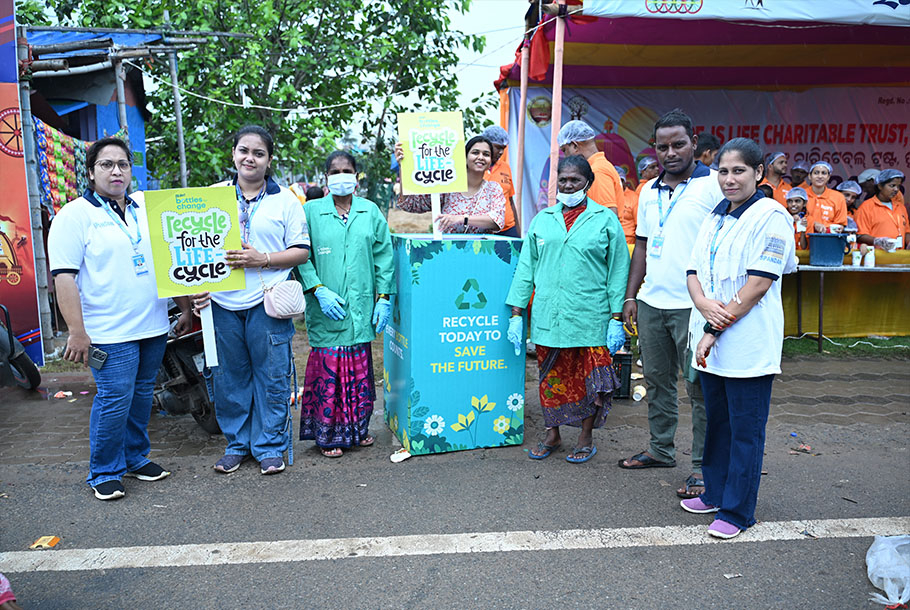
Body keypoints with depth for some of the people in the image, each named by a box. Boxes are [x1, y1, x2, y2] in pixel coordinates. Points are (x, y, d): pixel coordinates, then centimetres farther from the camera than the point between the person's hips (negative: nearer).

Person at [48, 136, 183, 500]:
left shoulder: (146, 210, 13)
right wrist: (77, 332, -16)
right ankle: (104, 473, 13)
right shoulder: (74, 215, -5)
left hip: (153, 326, 6)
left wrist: (185, 307, 18)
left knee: (142, 394, 13)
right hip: (110, 331, -5)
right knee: (114, 399, -5)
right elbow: (64, 278, -11)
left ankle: (136, 457, 29)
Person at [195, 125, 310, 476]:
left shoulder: (285, 200, 3)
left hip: (267, 302, -2)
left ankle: (270, 446, 19)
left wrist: (263, 259, -14)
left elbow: (301, 251, 0)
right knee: (229, 377, 10)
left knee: (271, 376, 3)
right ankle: (237, 443, 27)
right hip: (222, 302, 3)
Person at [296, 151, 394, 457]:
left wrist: (384, 297, 1)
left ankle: (358, 428, 27)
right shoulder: (311, 212, 2)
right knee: (327, 370, 1)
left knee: (360, 369, 11)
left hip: (361, 307, 3)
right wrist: (319, 290, -14)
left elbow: (384, 256, 8)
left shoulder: (370, 211, 8)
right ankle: (328, 435, 15)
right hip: (326, 308, -2)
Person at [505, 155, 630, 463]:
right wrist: (517, 314, 6)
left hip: (590, 319, -2)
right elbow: (526, 268, 11)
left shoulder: (606, 221, 2)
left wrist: (616, 319, -4)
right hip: (548, 317, 3)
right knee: (551, 376, 9)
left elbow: (618, 272, 1)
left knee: (589, 378, 4)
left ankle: (586, 438, 22)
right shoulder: (542, 220, 11)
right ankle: (552, 434, 26)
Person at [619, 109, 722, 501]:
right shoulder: (649, 191, 15)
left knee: (700, 388, 0)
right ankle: (660, 450, 29)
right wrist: (630, 296, 13)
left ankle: (703, 467, 11)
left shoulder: (714, 185, -5)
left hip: (694, 306, -6)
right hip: (651, 303, 6)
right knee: (657, 381, 15)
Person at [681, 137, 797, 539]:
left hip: (748, 345, -7)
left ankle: (736, 511, 15)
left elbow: (759, 283, -16)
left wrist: (715, 329, -15)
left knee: (745, 431, 3)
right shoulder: (715, 217, 14)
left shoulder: (771, 216, -9)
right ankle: (715, 494, 33)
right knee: (717, 422, 17)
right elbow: (694, 271, 11)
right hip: (711, 343, 7)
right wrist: (704, 303, -11)